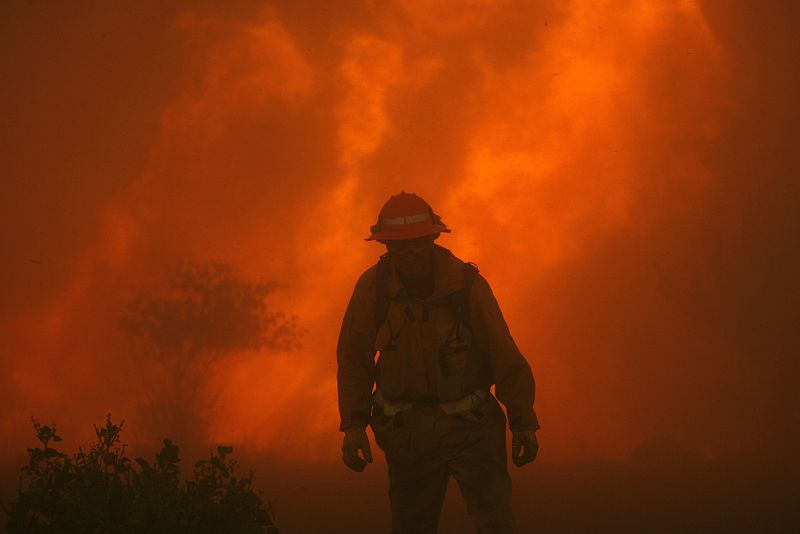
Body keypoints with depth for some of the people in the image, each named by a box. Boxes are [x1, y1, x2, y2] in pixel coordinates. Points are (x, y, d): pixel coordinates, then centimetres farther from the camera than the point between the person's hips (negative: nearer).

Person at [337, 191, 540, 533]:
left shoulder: (468, 284, -14)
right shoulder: (373, 286, -9)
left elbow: (504, 356, -6)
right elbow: (354, 358, 1)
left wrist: (524, 424, -7)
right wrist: (353, 425, -8)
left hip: (469, 427, -2)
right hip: (408, 429, 2)